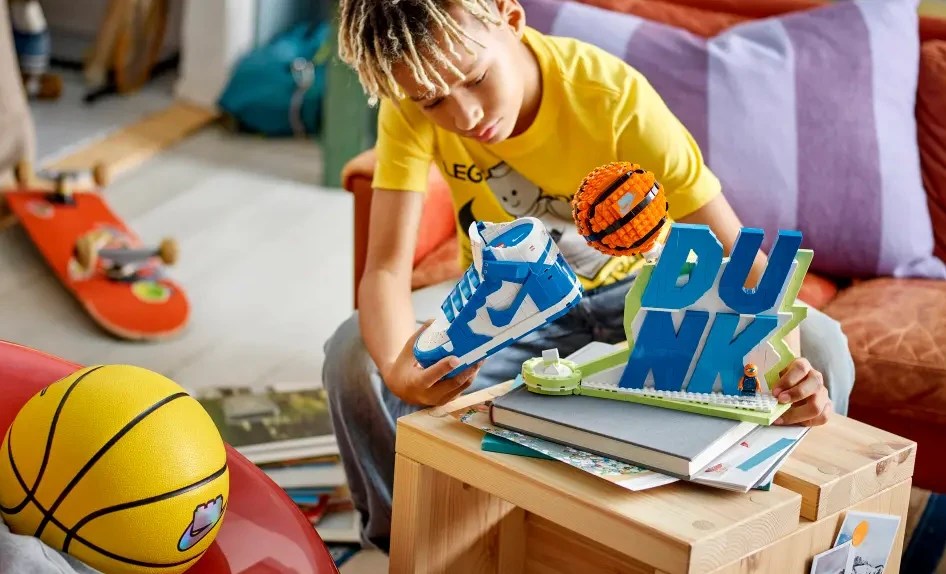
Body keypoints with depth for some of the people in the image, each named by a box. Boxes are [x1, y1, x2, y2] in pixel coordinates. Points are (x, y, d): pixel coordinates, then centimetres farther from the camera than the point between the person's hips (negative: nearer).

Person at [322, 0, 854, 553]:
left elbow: (739, 253, -29)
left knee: (819, 348, -24)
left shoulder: (612, 96, -29)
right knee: (355, 357, -26)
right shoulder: (414, 106, -22)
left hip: (641, 289, -1)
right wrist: (397, 367, -49)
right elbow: (387, 267, -27)